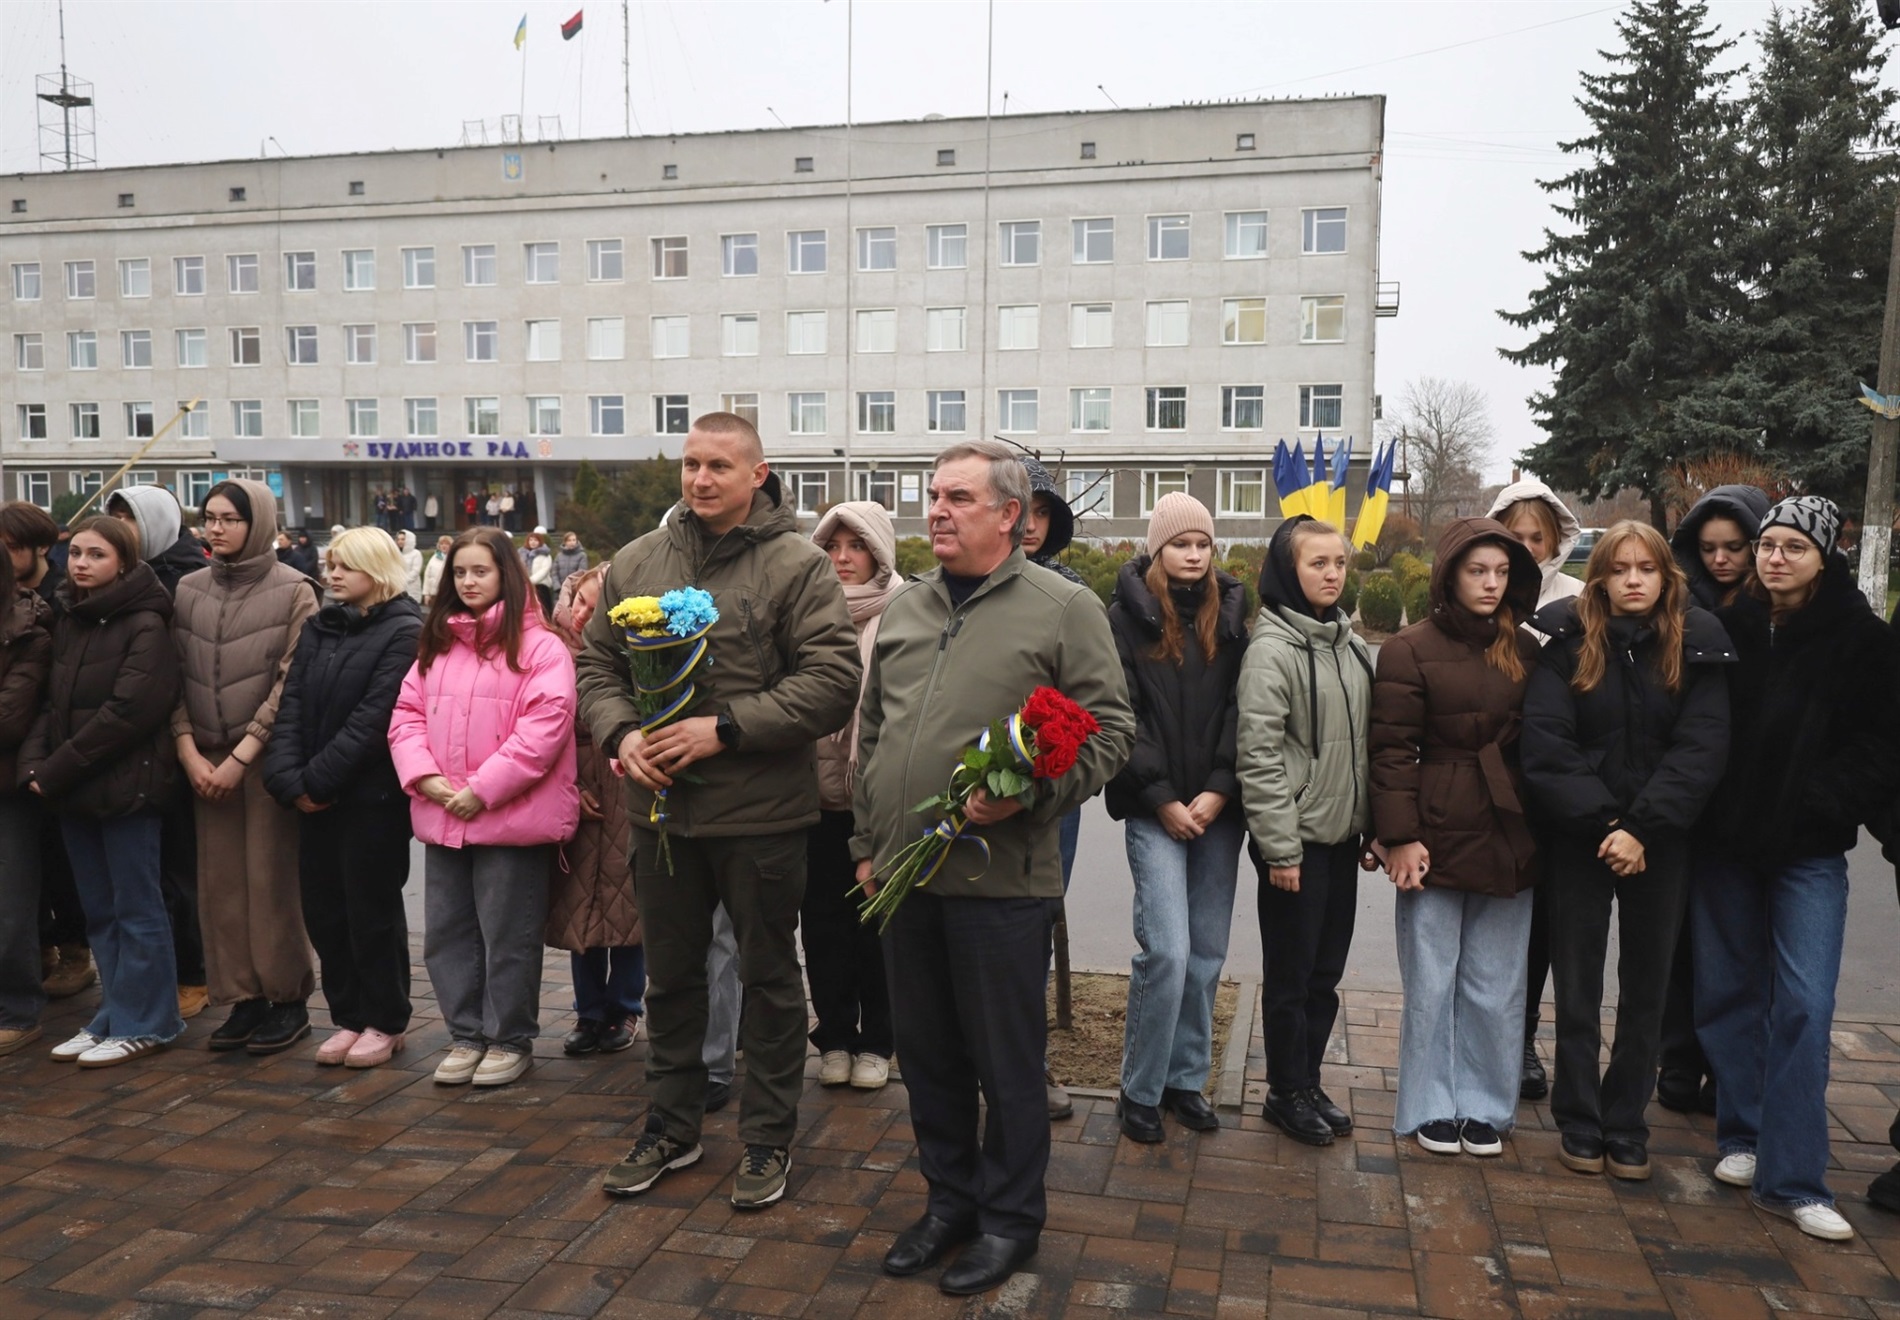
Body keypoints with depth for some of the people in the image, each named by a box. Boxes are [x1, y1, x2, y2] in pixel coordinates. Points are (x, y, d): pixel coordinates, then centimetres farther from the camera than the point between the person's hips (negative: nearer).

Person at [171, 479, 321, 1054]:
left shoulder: (293, 591, -5)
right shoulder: (189, 591, 9)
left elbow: (291, 684, -10)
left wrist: (241, 756, -13)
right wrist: (189, 752, -5)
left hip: (268, 758, -4)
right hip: (207, 760, 4)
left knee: (272, 879, -1)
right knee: (220, 883, 6)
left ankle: (288, 1000, 13)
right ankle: (243, 999, 18)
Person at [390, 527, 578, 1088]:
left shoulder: (539, 646, -7)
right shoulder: (436, 646, 14)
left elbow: (544, 726, -17)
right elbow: (407, 715, 10)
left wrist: (483, 789, -19)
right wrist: (424, 776, -8)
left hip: (510, 817, -6)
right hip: (442, 818, 7)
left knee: (507, 937, 4)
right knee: (446, 934, 14)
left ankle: (510, 1040, 19)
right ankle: (466, 1034, 28)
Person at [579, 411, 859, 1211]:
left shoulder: (797, 566, -9)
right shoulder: (637, 562, 7)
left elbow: (831, 680, -17)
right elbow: (596, 664, 10)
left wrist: (724, 728, -21)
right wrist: (620, 733, -9)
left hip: (760, 814, -5)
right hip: (659, 807, 5)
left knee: (768, 976, 10)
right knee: (670, 973, 18)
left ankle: (768, 1139, 27)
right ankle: (672, 1126, 37)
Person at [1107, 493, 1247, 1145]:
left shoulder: (1230, 613, 9)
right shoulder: (1126, 616, -1)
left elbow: (1241, 709, 3)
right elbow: (1122, 716, -5)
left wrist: (1218, 790, -7)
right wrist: (1163, 799, -9)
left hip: (1218, 807, 4)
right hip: (1154, 809, -3)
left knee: (1207, 952, 8)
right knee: (1166, 951, -9)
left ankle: (1186, 1079, 24)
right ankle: (1140, 1091, 8)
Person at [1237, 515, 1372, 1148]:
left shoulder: (1352, 645, 10)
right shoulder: (1272, 649, -13)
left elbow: (1366, 743, 16)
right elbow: (1258, 755, -17)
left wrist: (1375, 824, 11)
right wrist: (1280, 847, -17)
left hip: (1342, 835, 7)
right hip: (1297, 839, -7)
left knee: (1326, 971, 15)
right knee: (1291, 975, 6)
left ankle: (1309, 1082, 30)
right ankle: (1287, 1093, 21)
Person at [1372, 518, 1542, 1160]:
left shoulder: (1525, 651, 8)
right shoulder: (1411, 650, -5)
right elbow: (1393, 749, -8)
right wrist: (1399, 835, -13)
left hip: (1508, 838, 4)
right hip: (1437, 836, -4)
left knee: (1496, 986, 11)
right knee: (1432, 982, 7)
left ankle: (1484, 1105, 27)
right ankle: (1431, 1107, 22)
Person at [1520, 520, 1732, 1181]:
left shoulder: (1698, 644, -1)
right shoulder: (1568, 639, -3)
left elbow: (1701, 748, -8)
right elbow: (1544, 742, -10)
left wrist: (1642, 827, -18)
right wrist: (1601, 822, -17)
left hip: (1661, 841, 1)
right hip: (1577, 838, -1)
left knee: (1646, 987, 10)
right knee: (1577, 986, 6)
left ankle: (1627, 1126, 23)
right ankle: (1579, 1124, 19)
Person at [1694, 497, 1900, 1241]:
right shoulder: (1726, 629, 3)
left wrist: (1820, 803, -14)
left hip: (1809, 850, -2)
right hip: (1725, 842, 3)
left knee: (1803, 1005, -6)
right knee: (1728, 993, 10)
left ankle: (1791, 1178, 1)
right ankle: (1742, 1135, 26)